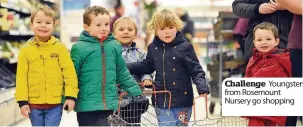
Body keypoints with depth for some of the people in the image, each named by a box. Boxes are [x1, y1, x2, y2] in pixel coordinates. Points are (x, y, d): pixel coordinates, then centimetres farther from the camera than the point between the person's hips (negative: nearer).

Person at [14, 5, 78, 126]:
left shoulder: (60, 47, -3)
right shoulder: (26, 49, 0)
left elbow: (69, 72, -4)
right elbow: (21, 76, 0)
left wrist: (71, 96, -9)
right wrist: (22, 101, -4)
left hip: (55, 103, -2)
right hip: (34, 103, 2)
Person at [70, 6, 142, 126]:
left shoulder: (114, 46, 6)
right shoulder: (79, 48, -7)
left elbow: (123, 74, 16)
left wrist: (137, 93, 16)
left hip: (108, 105, 3)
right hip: (86, 106, -3)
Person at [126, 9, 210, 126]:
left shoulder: (185, 47, -7)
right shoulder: (153, 48, 5)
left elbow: (196, 70, -6)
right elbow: (147, 66, 19)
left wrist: (202, 87, -22)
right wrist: (125, 67, 13)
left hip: (182, 100, -3)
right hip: (162, 101, 3)